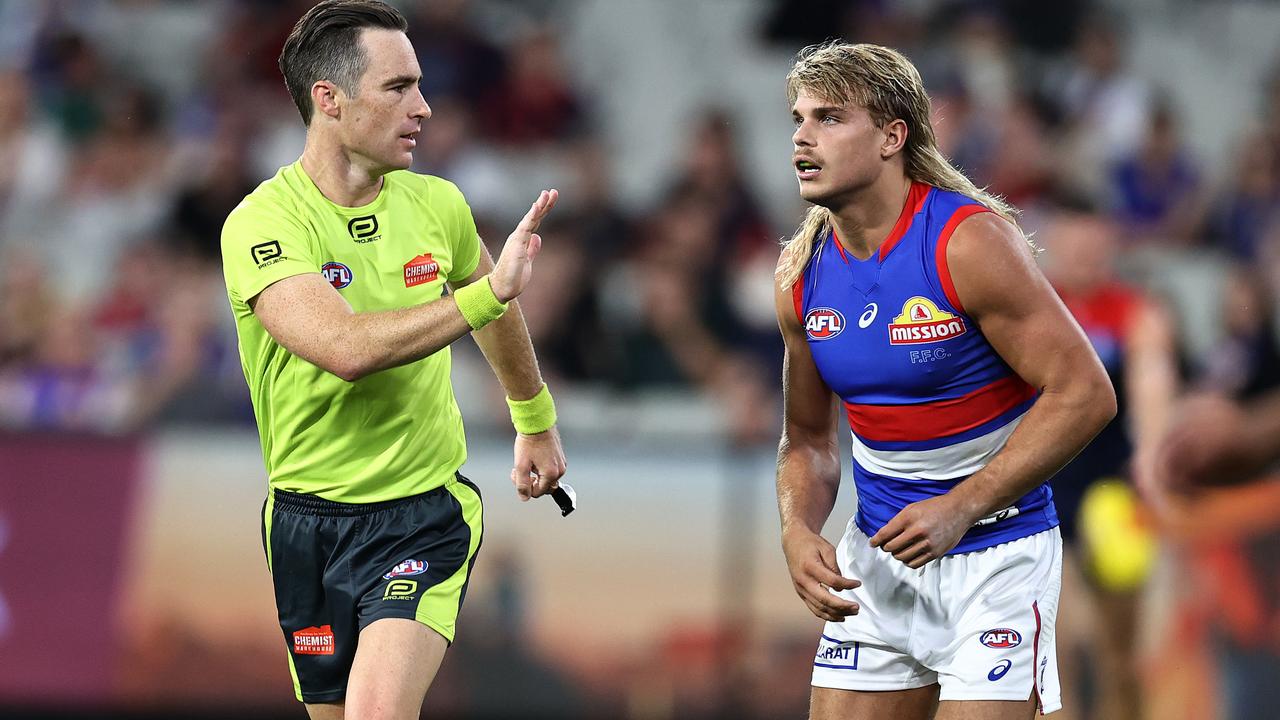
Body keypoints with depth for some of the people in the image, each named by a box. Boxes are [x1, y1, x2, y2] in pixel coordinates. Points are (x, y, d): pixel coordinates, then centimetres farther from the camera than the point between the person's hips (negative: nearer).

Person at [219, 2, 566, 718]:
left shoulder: (436, 204, 0)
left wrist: (535, 424, 35)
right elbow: (346, 348, -31)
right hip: (308, 518, -1)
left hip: (427, 509, 1)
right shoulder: (261, 223, -15)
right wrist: (488, 292, -28)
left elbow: (495, 313, 23)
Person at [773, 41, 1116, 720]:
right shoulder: (801, 273, 2)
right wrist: (797, 531, -8)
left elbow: (1084, 393, -17)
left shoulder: (969, 241, -16)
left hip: (995, 554, -6)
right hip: (876, 553, 6)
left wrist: (961, 508, -21)